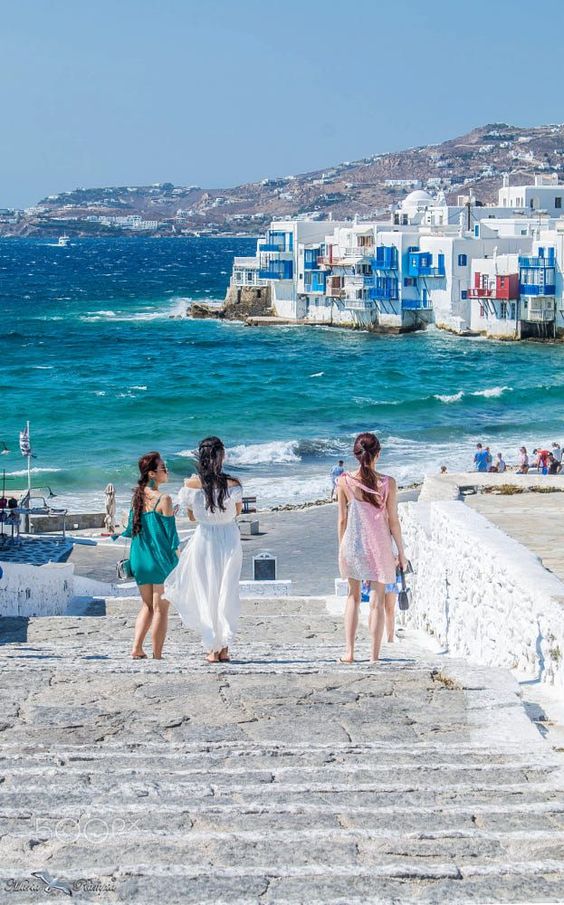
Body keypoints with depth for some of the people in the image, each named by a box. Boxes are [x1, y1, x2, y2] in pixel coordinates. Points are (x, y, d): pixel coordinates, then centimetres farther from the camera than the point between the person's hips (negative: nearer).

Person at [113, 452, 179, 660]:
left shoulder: (137, 496, 5)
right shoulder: (163, 499, -14)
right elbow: (171, 533, -12)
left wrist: (117, 535, 35)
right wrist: (177, 557, -2)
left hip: (140, 560, 6)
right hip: (161, 559, -6)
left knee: (147, 605, 18)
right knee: (161, 608, 2)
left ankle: (137, 648, 8)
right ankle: (157, 655, 2)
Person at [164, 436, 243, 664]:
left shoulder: (192, 484, -10)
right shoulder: (232, 484, -12)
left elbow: (191, 516, 3)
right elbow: (237, 511, 5)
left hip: (204, 540, 0)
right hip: (229, 539, 0)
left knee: (205, 592, 10)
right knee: (227, 592, 9)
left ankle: (212, 648, 7)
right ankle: (224, 647, 7)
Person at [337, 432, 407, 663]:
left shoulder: (344, 482, -6)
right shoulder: (387, 483, -10)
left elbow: (342, 520, -1)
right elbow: (393, 521, -5)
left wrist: (341, 549, 12)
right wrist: (401, 552, 6)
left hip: (352, 544, 2)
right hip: (379, 546, -1)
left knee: (353, 596, 17)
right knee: (377, 601, 7)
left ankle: (349, 652, 11)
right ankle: (374, 655, 8)